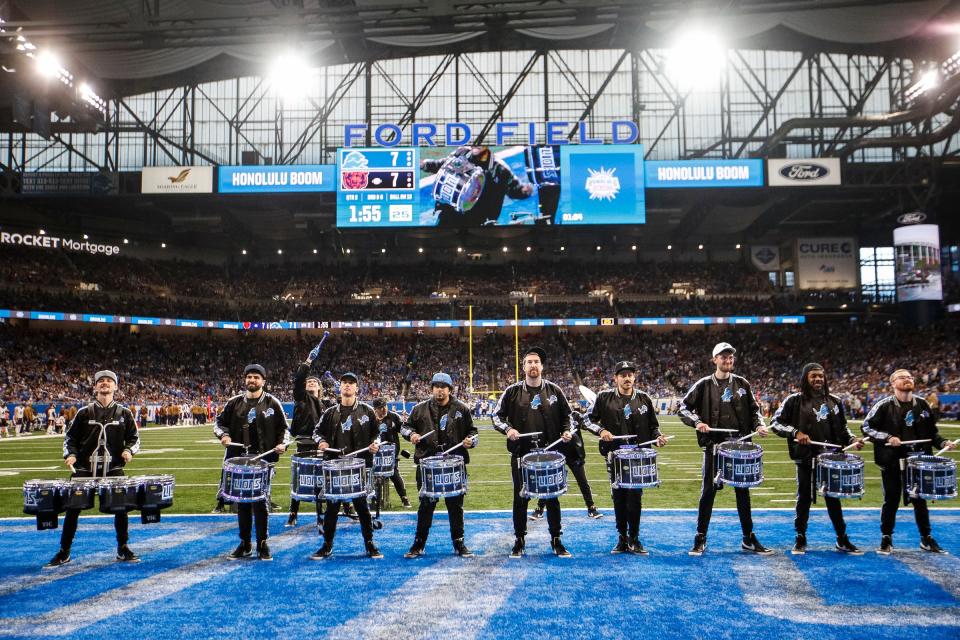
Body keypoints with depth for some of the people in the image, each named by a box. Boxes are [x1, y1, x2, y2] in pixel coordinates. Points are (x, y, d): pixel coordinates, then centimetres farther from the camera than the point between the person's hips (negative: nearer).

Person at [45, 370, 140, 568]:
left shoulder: (124, 413, 4)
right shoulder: (84, 413, 2)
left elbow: (134, 438, 10)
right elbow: (70, 437, 8)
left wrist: (129, 450, -9)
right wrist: (70, 455, -8)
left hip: (114, 470, 0)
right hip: (84, 470, 0)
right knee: (73, 509, 2)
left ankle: (123, 550, 14)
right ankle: (64, 552, 17)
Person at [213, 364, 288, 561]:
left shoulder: (272, 403, 3)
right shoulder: (234, 402, 8)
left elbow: (283, 428, 6)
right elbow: (219, 423, 15)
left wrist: (282, 443, -11)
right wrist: (223, 435, -5)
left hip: (264, 459, -3)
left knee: (261, 502, -2)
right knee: (242, 502, 8)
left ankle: (262, 544, 8)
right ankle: (244, 544, 20)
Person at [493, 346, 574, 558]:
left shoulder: (554, 391, 5)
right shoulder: (512, 392, 1)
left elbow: (566, 415, 14)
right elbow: (497, 415, 6)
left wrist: (566, 431, -4)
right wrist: (507, 429, -12)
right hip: (521, 455, -1)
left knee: (552, 497, 7)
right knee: (520, 498, 7)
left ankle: (556, 540, 20)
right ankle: (519, 540, 20)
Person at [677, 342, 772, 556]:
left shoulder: (742, 384, 8)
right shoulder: (704, 385, 1)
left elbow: (753, 409, 15)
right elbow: (684, 407, 1)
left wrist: (759, 424, -4)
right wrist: (696, 421, -15)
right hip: (714, 444, -2)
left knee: (743, 491, 9)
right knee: (709, 491, 0)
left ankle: (749, 538, 21)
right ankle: (700, 539, 9)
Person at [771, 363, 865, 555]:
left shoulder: (834, 401, 10)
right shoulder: (794, 400, -3)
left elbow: (841, 428, 18)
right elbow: (776, 423, -4)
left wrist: (852, 439, 0)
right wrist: (795, 433, -18)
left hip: (831, 457, 3)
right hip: (805, 459, -3)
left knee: (833, 498, 9)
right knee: (804, 498, 7)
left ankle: (842, 539, 19)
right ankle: (800, 539, 18)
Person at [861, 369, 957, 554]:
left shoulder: (922, 404, 5)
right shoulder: (884, 405, -8)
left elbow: (932, 431, 13)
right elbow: (866, 427, -7)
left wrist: (943, 442, -4)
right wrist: (887, 438, -17)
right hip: (892, 461, -3)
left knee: (920, 500, 12)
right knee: (891, 501, 5)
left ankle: (926, 539, 26)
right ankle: (886, 539, 17)